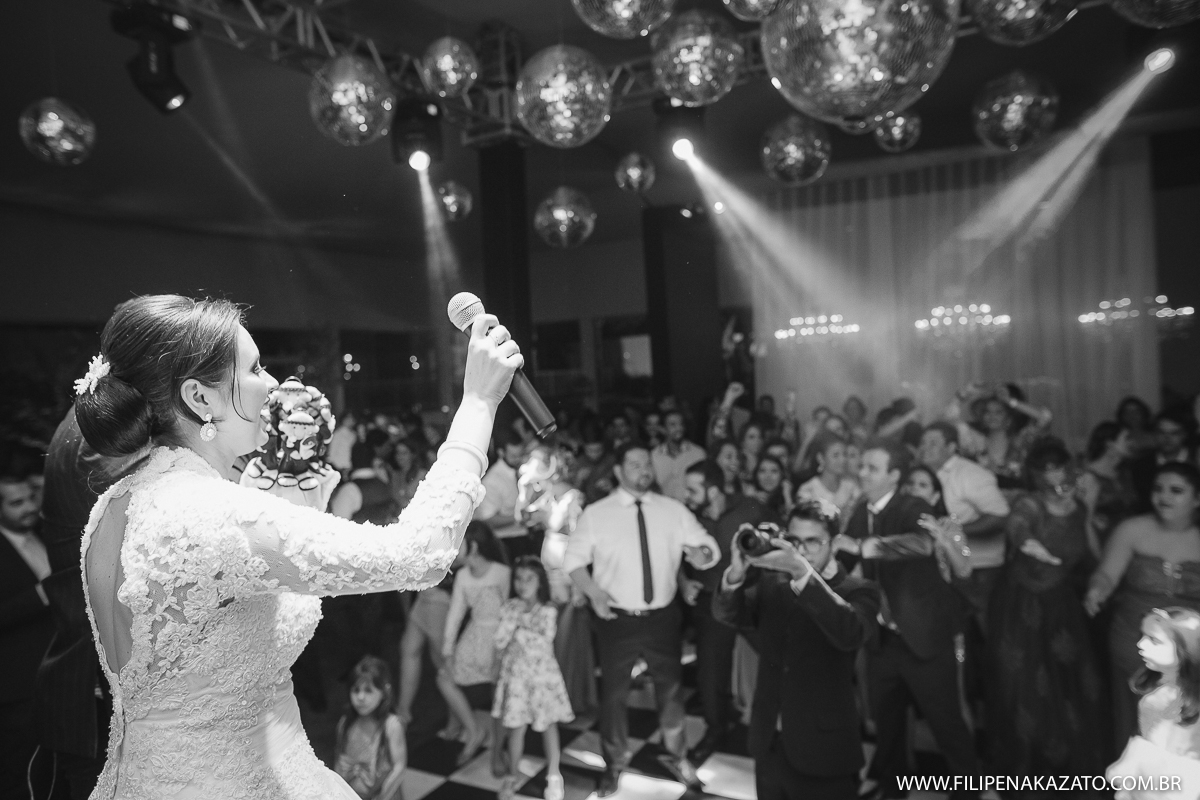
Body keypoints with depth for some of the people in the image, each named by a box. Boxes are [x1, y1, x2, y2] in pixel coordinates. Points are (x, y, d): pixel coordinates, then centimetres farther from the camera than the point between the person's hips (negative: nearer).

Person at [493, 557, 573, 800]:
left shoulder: (548, 611, -7)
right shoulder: (509, 608, -2)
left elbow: (545, 642, -16)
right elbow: (499, 642, -5)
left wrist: (521, 629, -16)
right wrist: (513, 619, -12)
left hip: (542, 674, -1)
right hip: (515, 674, 1)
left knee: (548, 724, 11)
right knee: (516, 727, 5)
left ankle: (553, 775, 25)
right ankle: (511, 776, 25)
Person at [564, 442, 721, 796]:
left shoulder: (674, 510, -1)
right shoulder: (595, 513, -7)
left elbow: (709, 547, -3)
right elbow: (574, 560, -6)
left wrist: (702, 553, -26)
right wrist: (593, 590, -23)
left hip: (663, 617, 2)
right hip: (617, 620, -2)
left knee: (670, 690, 20)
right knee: (613, 694, 14)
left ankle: (677, 757, 45)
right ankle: (614, 763, 39)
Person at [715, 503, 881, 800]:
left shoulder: (858, 591, -8)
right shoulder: (772, 584, 5)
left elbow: (851, 634, -28)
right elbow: (727, 614, -8)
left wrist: (802, 573, -37)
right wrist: (737, 570, -28)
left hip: (824, 752, -4)